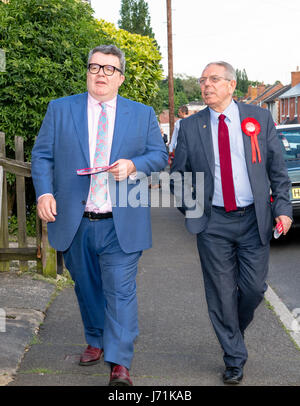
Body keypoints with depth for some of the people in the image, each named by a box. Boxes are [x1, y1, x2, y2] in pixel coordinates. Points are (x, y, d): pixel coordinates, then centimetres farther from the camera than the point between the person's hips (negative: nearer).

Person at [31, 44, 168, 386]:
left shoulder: (142, 114, 8)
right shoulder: (60, 109, 7)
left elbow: (159, 155, 6)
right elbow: (41, 155, 5)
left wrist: (133, 165, -15)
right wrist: (44, 192, -11)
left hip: (121, 225, -1)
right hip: (74, 223, 2)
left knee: (120, 291, -6)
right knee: (87, 288, 16)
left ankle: (119, 364, -3)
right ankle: (96, 341, 37)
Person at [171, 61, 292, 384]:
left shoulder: (259, 118, 3)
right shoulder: (190, 127, 3)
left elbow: (277, 168, 5)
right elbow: (179, 173, 11)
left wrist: (282, 207, -2)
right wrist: (192, 206, -3)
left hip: (254, 219, 0)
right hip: (213, 223, 0)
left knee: (254, 287, 2)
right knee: (221, 292, 3)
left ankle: (235, 331, 33)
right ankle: (234, 358, 18)